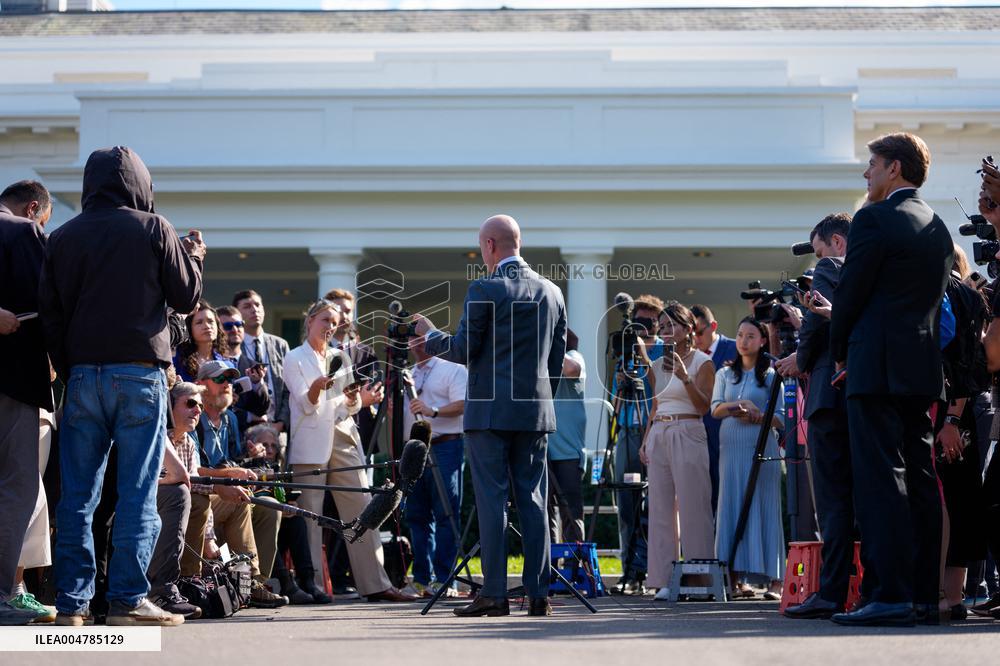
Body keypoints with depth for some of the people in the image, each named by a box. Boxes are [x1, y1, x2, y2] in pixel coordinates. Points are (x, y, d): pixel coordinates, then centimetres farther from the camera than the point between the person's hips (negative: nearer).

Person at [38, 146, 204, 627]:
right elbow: (187, 297, 5)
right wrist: (195, 256, 23)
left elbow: (49, 312, 7)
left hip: (82, 373, 3)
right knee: (137, 492, -2)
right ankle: (128, 599, -6)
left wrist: (67, 369, 12)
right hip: (139, 371, -3)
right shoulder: (152, 229, -1)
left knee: (78, 493, 5)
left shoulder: (63, 237, 9)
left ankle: (71, 602, 2)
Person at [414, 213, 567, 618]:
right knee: (533, 501, 7)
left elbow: (464, 351, -8)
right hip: (536, 411, 5)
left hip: (490, 410, -5)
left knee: (491, 500, -3)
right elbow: (557, 357, 14)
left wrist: (429, 335, 10)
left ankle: (495, 594, -5)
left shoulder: (484, 291, -9)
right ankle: (538, 594, 5)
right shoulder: (552, 292, 10)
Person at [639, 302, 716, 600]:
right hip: (658, 436, 6)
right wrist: (645, 440, 12)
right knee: (661, 508, 2)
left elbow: (704, 406, -7)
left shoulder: (702, 361, 0)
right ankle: (664, 580, 3)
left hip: (688, 434, -6)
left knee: (692, 507, -7)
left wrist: (686, 378, -20)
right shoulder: (658, 365, 18)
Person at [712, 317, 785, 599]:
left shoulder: (771, 375, 5)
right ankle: (738, 577, -1)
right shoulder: (725, 374, 16)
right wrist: (738, 406, -14)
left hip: (761, 448, -4)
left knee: (765, 509, -6)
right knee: (733, 508, -1)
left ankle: (774, 579, -7)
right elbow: (715, 409, 4)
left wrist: (757, 416, -17)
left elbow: (780, 419, 0)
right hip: (731, 448, 4)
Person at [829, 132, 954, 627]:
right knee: (920, 481, 8)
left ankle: (891, 596, -14)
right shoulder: (938, 227, 16)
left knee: (880, 482, -9)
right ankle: (926, 596, 9)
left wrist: (841, 351, 8)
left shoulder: (874, 219, -8)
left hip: (877, 367, -8)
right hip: (924, 368, 8)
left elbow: (851, 291, -8)